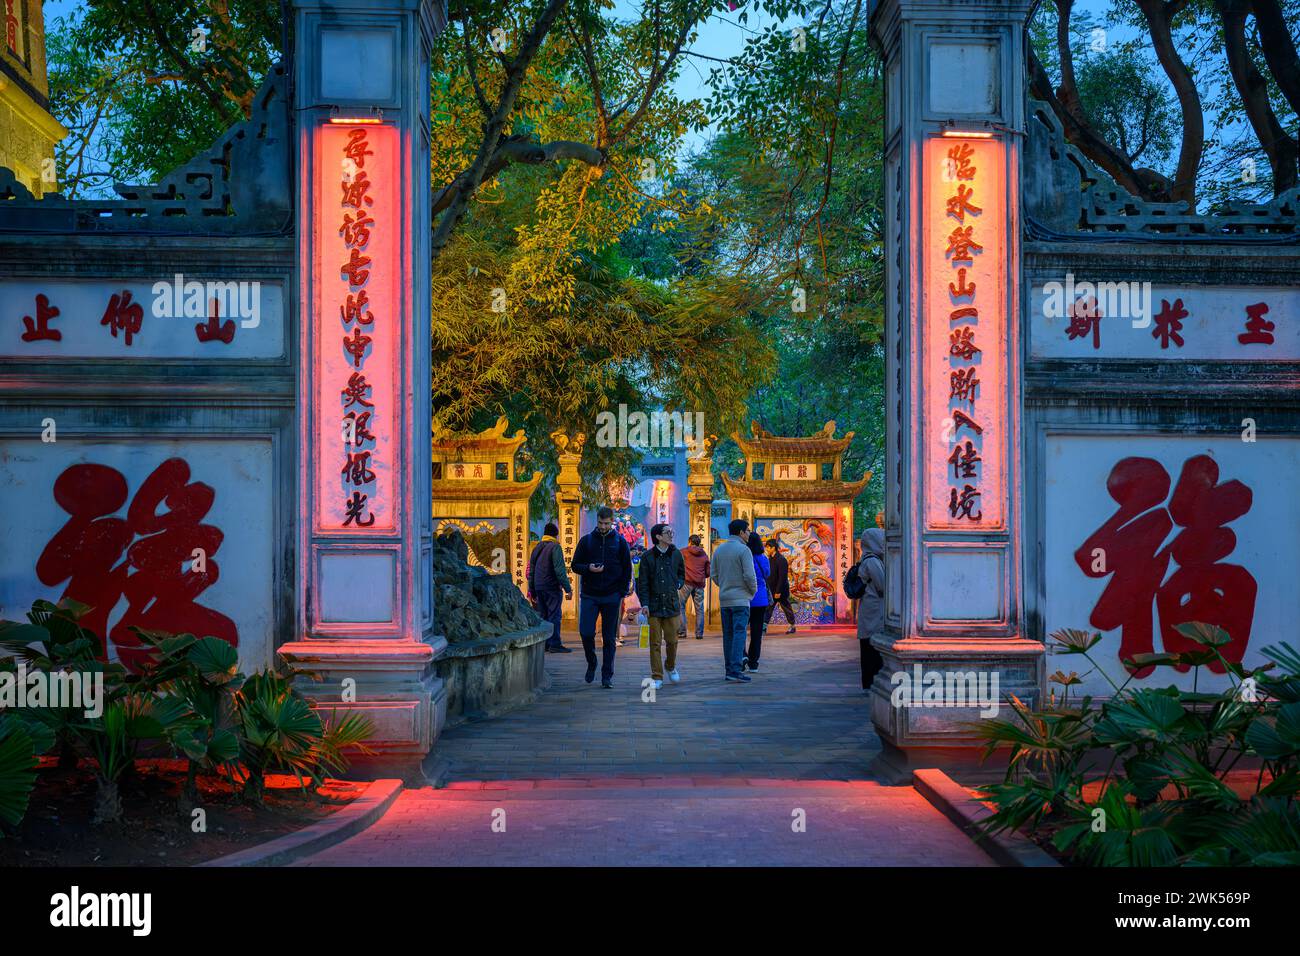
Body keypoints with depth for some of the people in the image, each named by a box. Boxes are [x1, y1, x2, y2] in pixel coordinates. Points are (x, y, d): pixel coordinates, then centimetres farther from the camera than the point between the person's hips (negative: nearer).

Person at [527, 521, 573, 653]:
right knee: (554, 615, -5)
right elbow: (560, 570, -16)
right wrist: (567, 588, -13)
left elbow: (531, 571, 17)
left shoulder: (537, 547, 14)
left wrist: (532, 591, 22)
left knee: (543, 615, 12)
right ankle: (555, 644, -8)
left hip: (538, 587, 7)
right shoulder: (555, 547, -9)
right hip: (552, 587, -7)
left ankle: (544, 643, 12)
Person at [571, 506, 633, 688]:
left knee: (609, 638, 3)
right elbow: (575, 565, 7)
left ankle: (607, 676, 11)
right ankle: (591, 663, 18)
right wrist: (588, 568, -14)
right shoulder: (586, 540, 5)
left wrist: (622, 592, -3)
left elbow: (627, 569, 7)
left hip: (611, 597, 0)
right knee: (586, 633, -8)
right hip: (589, 596, 0)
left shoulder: (620, 542, 4)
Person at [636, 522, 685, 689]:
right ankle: (657, 678, 6)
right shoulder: (648, 557, -3)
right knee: (655, 643, 0)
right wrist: (644, 603, -10)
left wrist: (678, 584, 1)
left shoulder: (676, 554, 5)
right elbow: (642, 582, -2)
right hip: (654, 605, -2)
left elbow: (682, 574, 21)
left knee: (672, 640, 6)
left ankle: (671, 666, 34)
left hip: (672, 604, 2)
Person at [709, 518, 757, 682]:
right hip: (740, 598, -6)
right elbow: (749, 575, -16)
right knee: (739, 633, -8)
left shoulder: (719, 549, 9)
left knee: (728, 634, 10)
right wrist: (753, 590, 1)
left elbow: (713, 574, 10)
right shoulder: (743, 550, -11)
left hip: (724, 599, 6)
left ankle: (729, 669, 12)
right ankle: (735, 669, -15)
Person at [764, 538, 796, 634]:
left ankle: (792, 626, 18)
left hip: (781, 590, -8)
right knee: (768, 608, 2)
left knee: (786, 607, 6)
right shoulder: (770, 559, 9)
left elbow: (782, 577, -21)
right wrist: (767, 588, 13)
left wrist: (778, 591, -22)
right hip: (771, 589, 8)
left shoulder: (781, 560, -18)